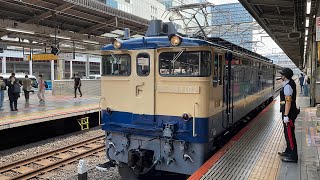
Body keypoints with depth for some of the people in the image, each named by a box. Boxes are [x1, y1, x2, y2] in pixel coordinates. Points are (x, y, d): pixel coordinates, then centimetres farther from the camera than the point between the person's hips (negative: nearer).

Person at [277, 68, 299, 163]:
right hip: (290, 112, 11)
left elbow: (288, 102, -25)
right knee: (288, 133, 20)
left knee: (289, 133, -4)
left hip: (288, 113, -11)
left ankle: (292, 156, 3)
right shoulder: (291, 83, 12)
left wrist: (286, 116, -25)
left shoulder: (287, 86, -20)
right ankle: (289, 151, 34)